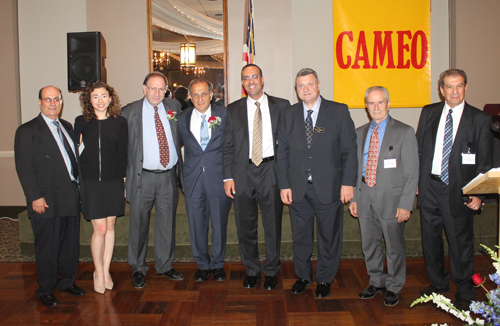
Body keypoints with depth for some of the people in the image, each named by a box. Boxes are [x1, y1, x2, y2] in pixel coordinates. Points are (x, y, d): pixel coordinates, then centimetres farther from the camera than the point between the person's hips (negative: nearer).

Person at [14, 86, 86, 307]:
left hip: (70, 196, 6)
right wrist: (35, 197, -15)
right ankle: (45, 290, 21)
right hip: (46, 200, -6)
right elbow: (24, 167, -9)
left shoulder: (66, 127, 14)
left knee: (71, 243, 14)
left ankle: (67, 281, 31)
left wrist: (77, 186, 8)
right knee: (47, 247, 5)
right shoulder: (27, 131, -4)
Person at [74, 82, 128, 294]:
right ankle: (98, 271, 19)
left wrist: (124, 180, 2)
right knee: (100, 229, -2)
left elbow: (124, 154, 3)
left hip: (114, 181, 1)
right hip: (90, 183, -1)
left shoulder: (119, 122, 2)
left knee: (110, 227, 9)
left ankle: (106, 270, 25)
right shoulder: (82, 123, 1)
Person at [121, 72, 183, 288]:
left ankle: (165, 266, 28)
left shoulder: (174, 107, 7)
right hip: (142, 177, -2)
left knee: (167, 223, 12)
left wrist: (180, 167, 9)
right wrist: (123, 174, -5)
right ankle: (138, 269, 24)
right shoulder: (129, 112, -2)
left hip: (169, 176, 3)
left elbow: (181, 136, 19)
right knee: (139, 224, 6)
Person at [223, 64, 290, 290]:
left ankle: (271, 271, 25)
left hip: (271, 171, -1)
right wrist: (228, 177, -1)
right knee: (245, 226, 9)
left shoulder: (281, 106, 4)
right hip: (243, 173, 2)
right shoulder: (233, 110, 8)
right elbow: (228, 147, 7)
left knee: (273, 224, 6)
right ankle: (251, 270, 28)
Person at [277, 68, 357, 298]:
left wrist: (348, 183, -9)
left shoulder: (339, 112, -1)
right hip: (297, 188, 2)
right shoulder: (288, 116, 6)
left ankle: (325, 279, 29)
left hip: (329, 188, -2)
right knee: (300, 236, 13)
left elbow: (349, 150, -3)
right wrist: (284, 185, 0)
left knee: (328, 236, 10)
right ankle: (303, 275, 34)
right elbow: (282, 153, 7)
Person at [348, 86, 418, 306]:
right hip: (365, 195, 5)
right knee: (369, 244, 14)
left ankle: (393, 287, 26)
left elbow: (412, 173, -7)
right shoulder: (360, 133, 10)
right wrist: (353, 197, 8)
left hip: (391, 197, -4)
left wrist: (406, 204, -13)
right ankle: (376, 282, 34)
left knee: (394, 246, 6)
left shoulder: (404, 132, -5)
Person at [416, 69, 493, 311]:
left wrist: (478, 193, -10)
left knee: (461, 245, 5)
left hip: (458, 192, -3)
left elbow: (485, 162, -2)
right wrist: (414, 180, 5)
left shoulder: (480, 119, -2)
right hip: (429, 188, 3)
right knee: (430, 241, 15)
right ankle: (438, 284, 36)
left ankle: (465, 294, 26)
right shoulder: (428, 112, 7)